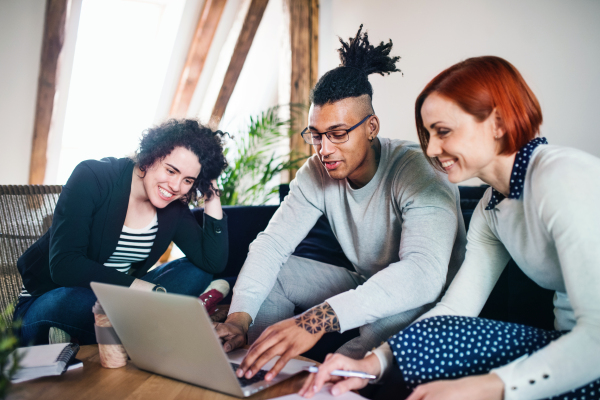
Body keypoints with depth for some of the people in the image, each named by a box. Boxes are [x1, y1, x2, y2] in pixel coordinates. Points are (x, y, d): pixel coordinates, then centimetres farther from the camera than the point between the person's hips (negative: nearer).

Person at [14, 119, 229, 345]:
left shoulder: (174, 208, -4)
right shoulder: (93, 177, -18)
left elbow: (214, 263, -9)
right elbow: (63, 265, -27)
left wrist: (212, 199, -15)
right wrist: (147, 288, -29)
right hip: (49, 301, -5)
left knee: (196, 273, -11)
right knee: (77, 299, -39)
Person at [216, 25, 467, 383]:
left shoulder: (416, 172, -29)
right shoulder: (317, 172, -9)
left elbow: (423, 272, -44)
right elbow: (273, 241, -10)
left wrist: (319, 317, -56)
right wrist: (240, 314, -29)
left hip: (433, 295, -5)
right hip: (365, 283, 6)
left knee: (395, 313, -38)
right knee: (273, 271, -6)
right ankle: (258, 372, 5)